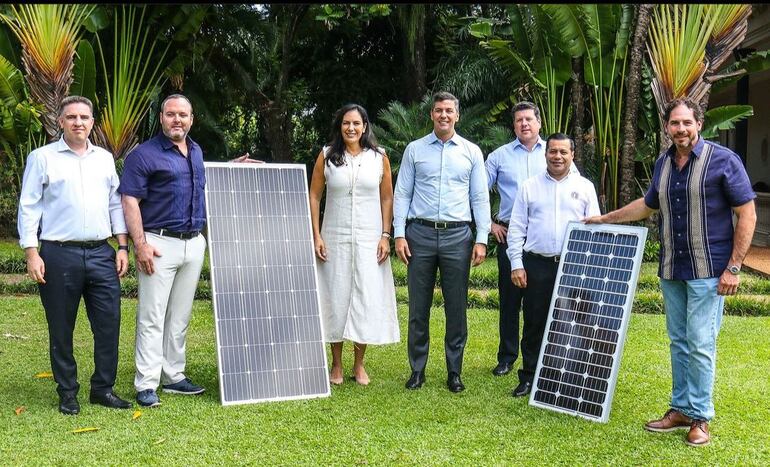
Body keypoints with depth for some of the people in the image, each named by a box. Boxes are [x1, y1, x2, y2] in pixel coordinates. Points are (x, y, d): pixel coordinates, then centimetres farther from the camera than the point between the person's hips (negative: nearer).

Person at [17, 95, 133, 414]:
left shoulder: (104, 158, 13)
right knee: (61, 330, 5)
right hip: (59, 255, -3)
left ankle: (103, 388, 16)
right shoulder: (42, 157, 1)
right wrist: (31, 254, -8)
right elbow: (29, 207, -1)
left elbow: (116, 204, 16)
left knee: (109, 324, 3)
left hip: (101, 254, 3)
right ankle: (67, 393, 18)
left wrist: (122, 246, 8)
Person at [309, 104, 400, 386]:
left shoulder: (379, 157, 3)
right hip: (335, 238, 0)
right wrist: (316, 236, -3)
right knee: (336, 297, 4)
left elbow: (387, 198, 5)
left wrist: (385, 236, -3)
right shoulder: (327, 156, 3)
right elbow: (314, 196, 4)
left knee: (367, 298, 0)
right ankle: (336, 365, 16)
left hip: (369, 239, 0)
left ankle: (359, 365, 14)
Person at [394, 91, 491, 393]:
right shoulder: (415, 150, 7)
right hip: (420, 234, 0)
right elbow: (402, 194, 5)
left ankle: (454, 372, 15)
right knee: (418, 308, 5)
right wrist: (399, 235, -3)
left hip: (457, 235, 0)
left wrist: (481, 240, -2)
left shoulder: (472, 152, 7)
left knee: (457, 309, 4)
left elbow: (480, 198, 6)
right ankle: (417, 370, 17)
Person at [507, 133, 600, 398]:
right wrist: (516, 264, -2)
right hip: (537, 265, 0)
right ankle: (529, 377, 15)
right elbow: (517, 228, 5)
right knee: (534, 324, 5)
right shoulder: (529, 187, 7)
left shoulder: (585, 187, 8)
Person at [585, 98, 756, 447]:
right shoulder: (663, 164, 10)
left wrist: (734, 267, -13)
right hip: (671, 270, 6)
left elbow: (747, 214, -8)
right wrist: (605, 218, 30)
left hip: (707, 271, -6)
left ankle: (700, 417, 8)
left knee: (700, 345, -4)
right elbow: (648, 204, 27)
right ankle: (680, 409, 21)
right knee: (679, 342, 11)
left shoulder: (723, 160, -8)